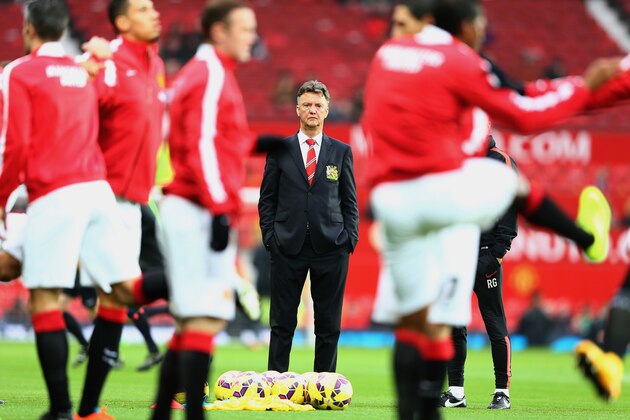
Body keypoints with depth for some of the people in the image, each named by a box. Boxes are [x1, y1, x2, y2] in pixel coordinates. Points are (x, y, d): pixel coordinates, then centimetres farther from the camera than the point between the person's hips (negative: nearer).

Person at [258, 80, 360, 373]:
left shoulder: (341, 151, 9)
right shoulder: (279, 150, 7)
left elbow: (350, 200, 11)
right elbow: (267, 199, 8)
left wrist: (350, 239, -1)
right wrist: (270, 236, -2)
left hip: (330, 247, 1)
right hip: (288, 247, -1)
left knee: (329, 324, 4)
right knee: (282, 323, 2)